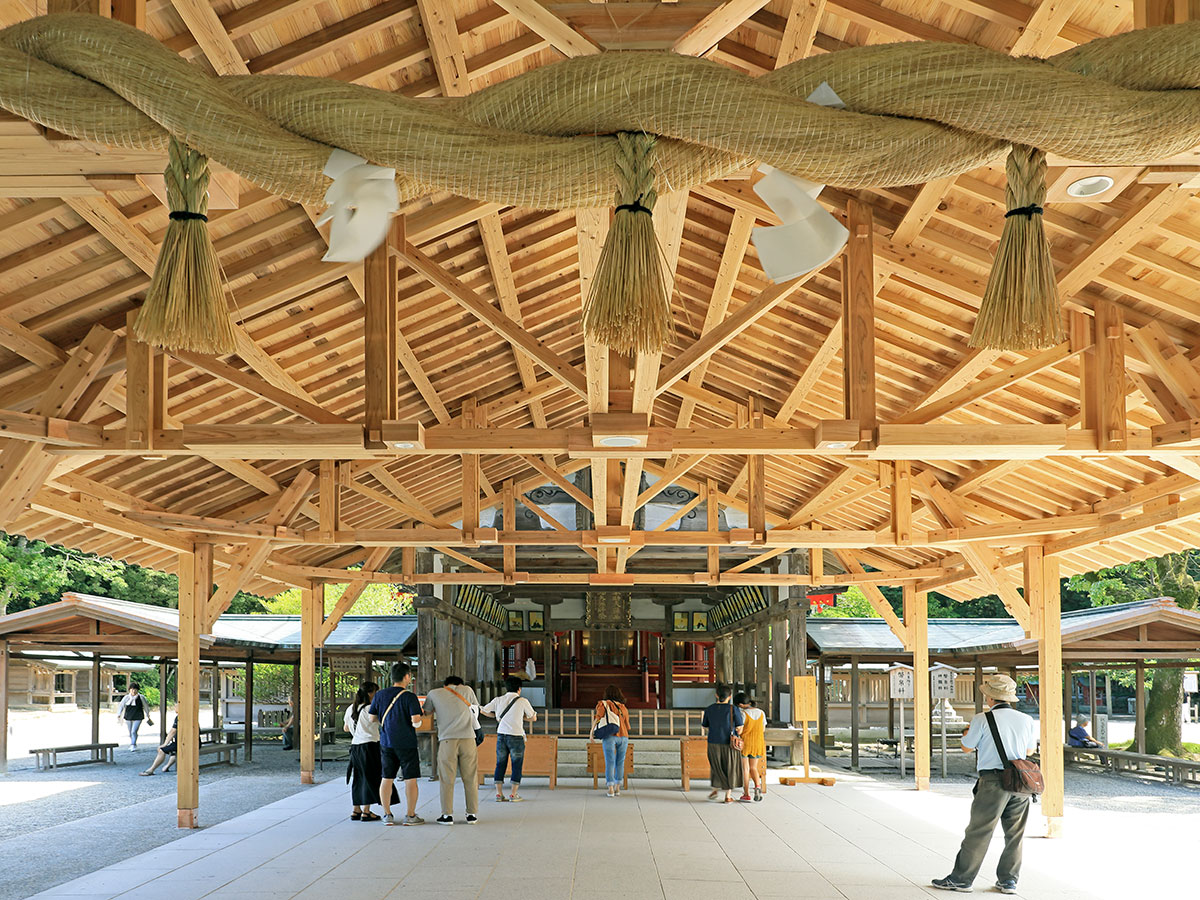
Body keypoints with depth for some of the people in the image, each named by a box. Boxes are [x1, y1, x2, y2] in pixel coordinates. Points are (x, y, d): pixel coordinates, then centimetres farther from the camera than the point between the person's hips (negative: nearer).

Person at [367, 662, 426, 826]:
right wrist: (415, 722, 2)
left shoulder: (380, 695, 3)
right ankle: (410, 815, 6)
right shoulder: (409, 697, -13)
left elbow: (372, 718, 8)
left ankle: (387, 815, 13)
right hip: (406, 743, -5)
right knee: (410, 779, 3)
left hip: (386, 743, 5)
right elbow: (416, 720, -20)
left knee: (387, 778, 10)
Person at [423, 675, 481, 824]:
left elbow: (427, 712, 22)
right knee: (470, 778, 7)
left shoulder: (434, 694, 10)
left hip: (447, 740, -1)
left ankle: (447, 815, 2)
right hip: (468, 739, 1)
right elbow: (475, 709, 25)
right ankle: (472, 814, 9)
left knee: (447, 779, 4)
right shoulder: (467, 690, 12)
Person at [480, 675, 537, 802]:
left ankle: (499, 793, 11)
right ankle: (514, 794, 5)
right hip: (516, 736, -3)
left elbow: (483, 711, 13)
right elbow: (533, 718, 6)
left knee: (500, 764, 11)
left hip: (501, 735, 3)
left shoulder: (498, 700, 5)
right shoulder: (522, 701, -4)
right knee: (517, 765, 5)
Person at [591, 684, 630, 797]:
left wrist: (592, 730, -3)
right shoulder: (623, 708, 16)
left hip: (610, 736, -3)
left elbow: (597, 717, -9)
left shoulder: (604, 704, 5)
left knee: (609, 762, -2)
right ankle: (617, 788, 12)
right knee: (620, 763, 13)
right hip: (623, 737, 3)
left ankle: (610, 788, -10)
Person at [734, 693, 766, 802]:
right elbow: (763, 730, 10)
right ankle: (757, 786, -10)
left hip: (743, 743, -4)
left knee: (745, 769, 6)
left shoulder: (743, 714, -15)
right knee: (753, 768, 16)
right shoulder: (761, 713, 1)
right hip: (757, 744, 4)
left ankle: (746, 795, 7)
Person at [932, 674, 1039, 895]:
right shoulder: (1026, 720, 6)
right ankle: (1008, 880, 14)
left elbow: (966, 747, 4)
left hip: (993, 780, -4)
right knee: (1015, 834, 11)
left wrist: (969, 731, 23)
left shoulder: (983, 720, -7)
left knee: (978, 832, 0)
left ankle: (960, 879, 5)